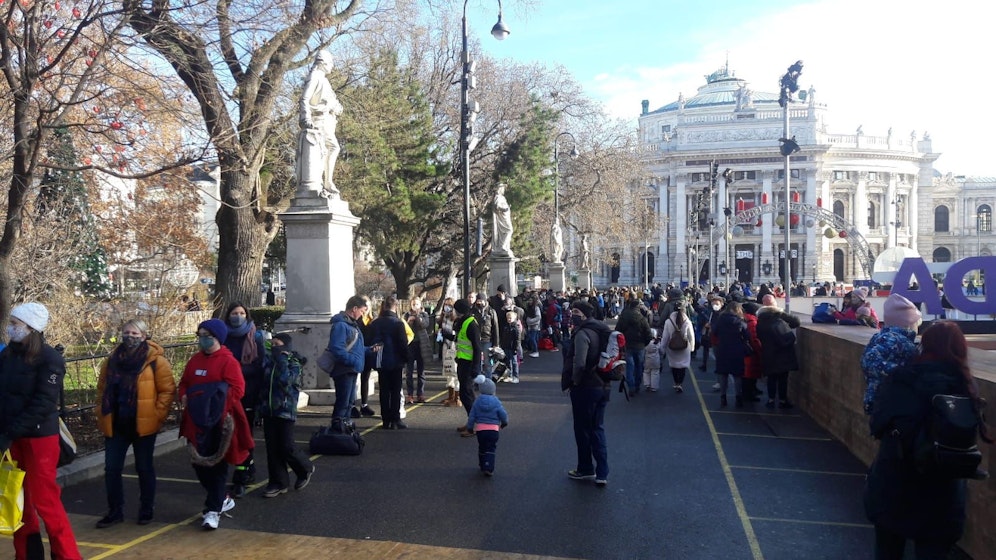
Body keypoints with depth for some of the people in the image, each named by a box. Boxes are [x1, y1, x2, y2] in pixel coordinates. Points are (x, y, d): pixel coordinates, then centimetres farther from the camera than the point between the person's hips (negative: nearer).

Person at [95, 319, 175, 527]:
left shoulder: (155, 360, -9)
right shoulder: (112, 359, 6)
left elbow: (167, 390, -9)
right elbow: (102, 388, 18)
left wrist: (157, 415, -12)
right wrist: (102, 412, 10)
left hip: (143, 425, -4)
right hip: (115, 424, 4)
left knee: (144, 469, 8)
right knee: (111, 469, 7)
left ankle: (146, 510, 23)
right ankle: (115, 511, 22)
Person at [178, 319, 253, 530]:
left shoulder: (228, 361, -10)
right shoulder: (195, 360, 12)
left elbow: (237, 390, -16)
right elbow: (184, 383, 19)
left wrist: (216, 399, -23)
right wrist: (184, 396, -1)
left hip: (220, 422, -7)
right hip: (196, 421, 7)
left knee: (217, 465, 0)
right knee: (199, 463, 14)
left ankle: (213, 510, 8)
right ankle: (223, 499, 33)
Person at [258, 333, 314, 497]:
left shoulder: (293, 364, -7)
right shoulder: (268, 362, 9)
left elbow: (285, 380, -24)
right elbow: (262, 383, 15)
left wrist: (281, 360, -18)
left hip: (285, 411, -5)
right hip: (268, 411, 5)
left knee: (286, 448, -3)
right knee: (272, 448, 7)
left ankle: (306, 469, 22)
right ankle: (278, 482, 16)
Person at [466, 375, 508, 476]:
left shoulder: (477, 401, 0)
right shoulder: (496, 402, -6)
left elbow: (471, 416, 2)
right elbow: (504, 415, -3)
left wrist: (470, 428, 15)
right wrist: (504, 423, 18)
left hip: (480, 430, 2)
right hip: (493, 429, -2)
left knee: (482, 448, 20)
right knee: (490, 450, 2)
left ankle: (482, 466, 29)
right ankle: (488, 468, -11)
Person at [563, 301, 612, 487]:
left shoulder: (582, 333, -19)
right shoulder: (602, 330, 8)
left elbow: (579, 363, -30)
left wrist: (575, 380, -13)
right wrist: (604, 375, 15)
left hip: (585, 388, -8)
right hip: (603, 386, 8)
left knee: (582, 429, 10)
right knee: (598, 429, 15)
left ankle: (585, 469, 24)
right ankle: (602, 473, 13)